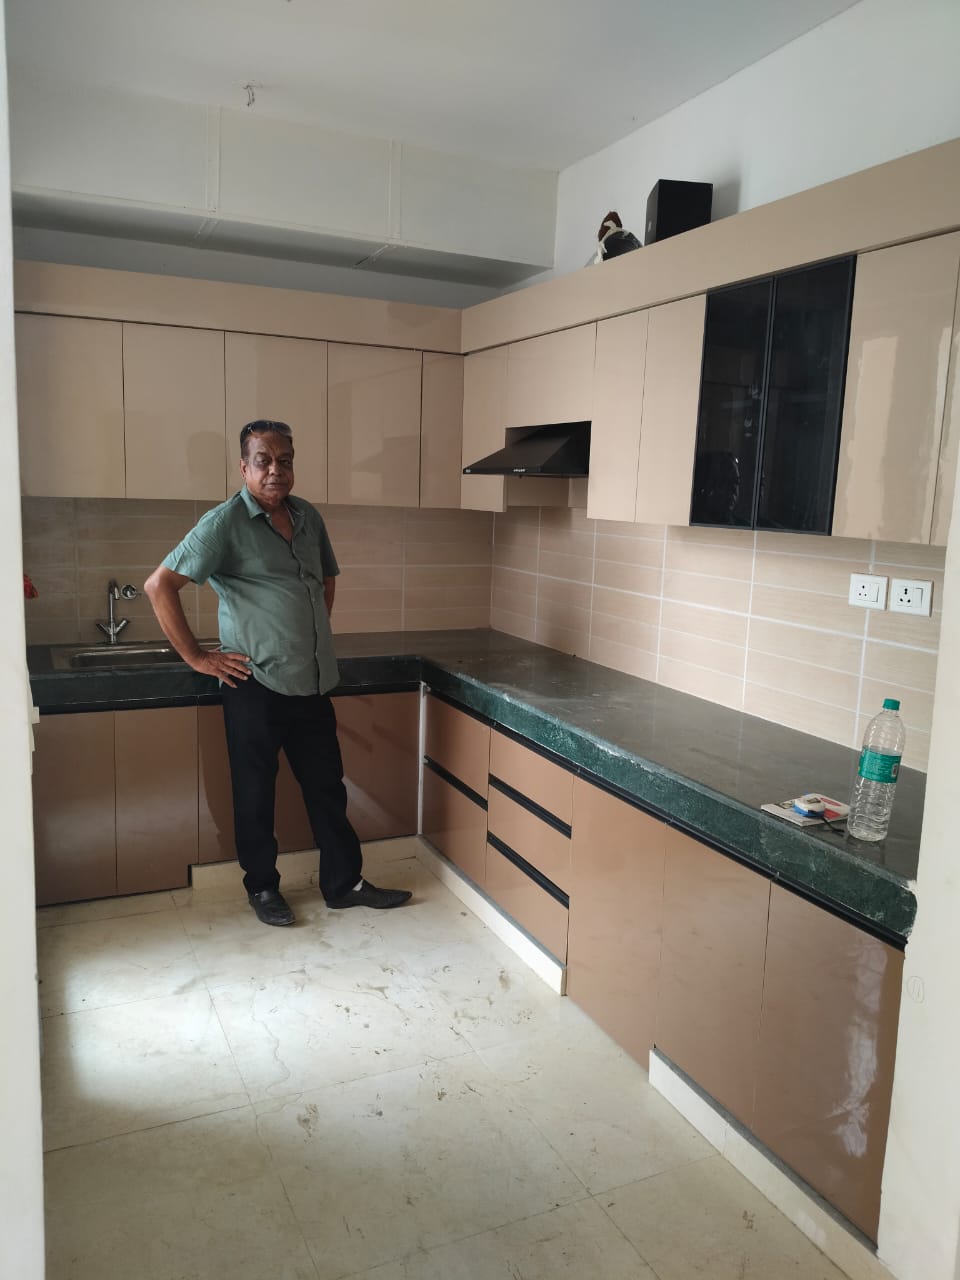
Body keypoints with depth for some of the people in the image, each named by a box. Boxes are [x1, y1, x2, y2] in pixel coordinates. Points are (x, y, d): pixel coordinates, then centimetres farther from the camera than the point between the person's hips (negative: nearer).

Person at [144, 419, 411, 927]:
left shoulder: (309, 518, 9)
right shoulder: (224, 523, -11)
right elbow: (159, 586, -13)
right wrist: (196, 657, -12)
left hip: (313, 683, 6)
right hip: (256, 686, -6)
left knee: (327, 788, 13)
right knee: (256, 793, 9)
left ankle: (345, 883, 27)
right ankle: (262, 887, 28)